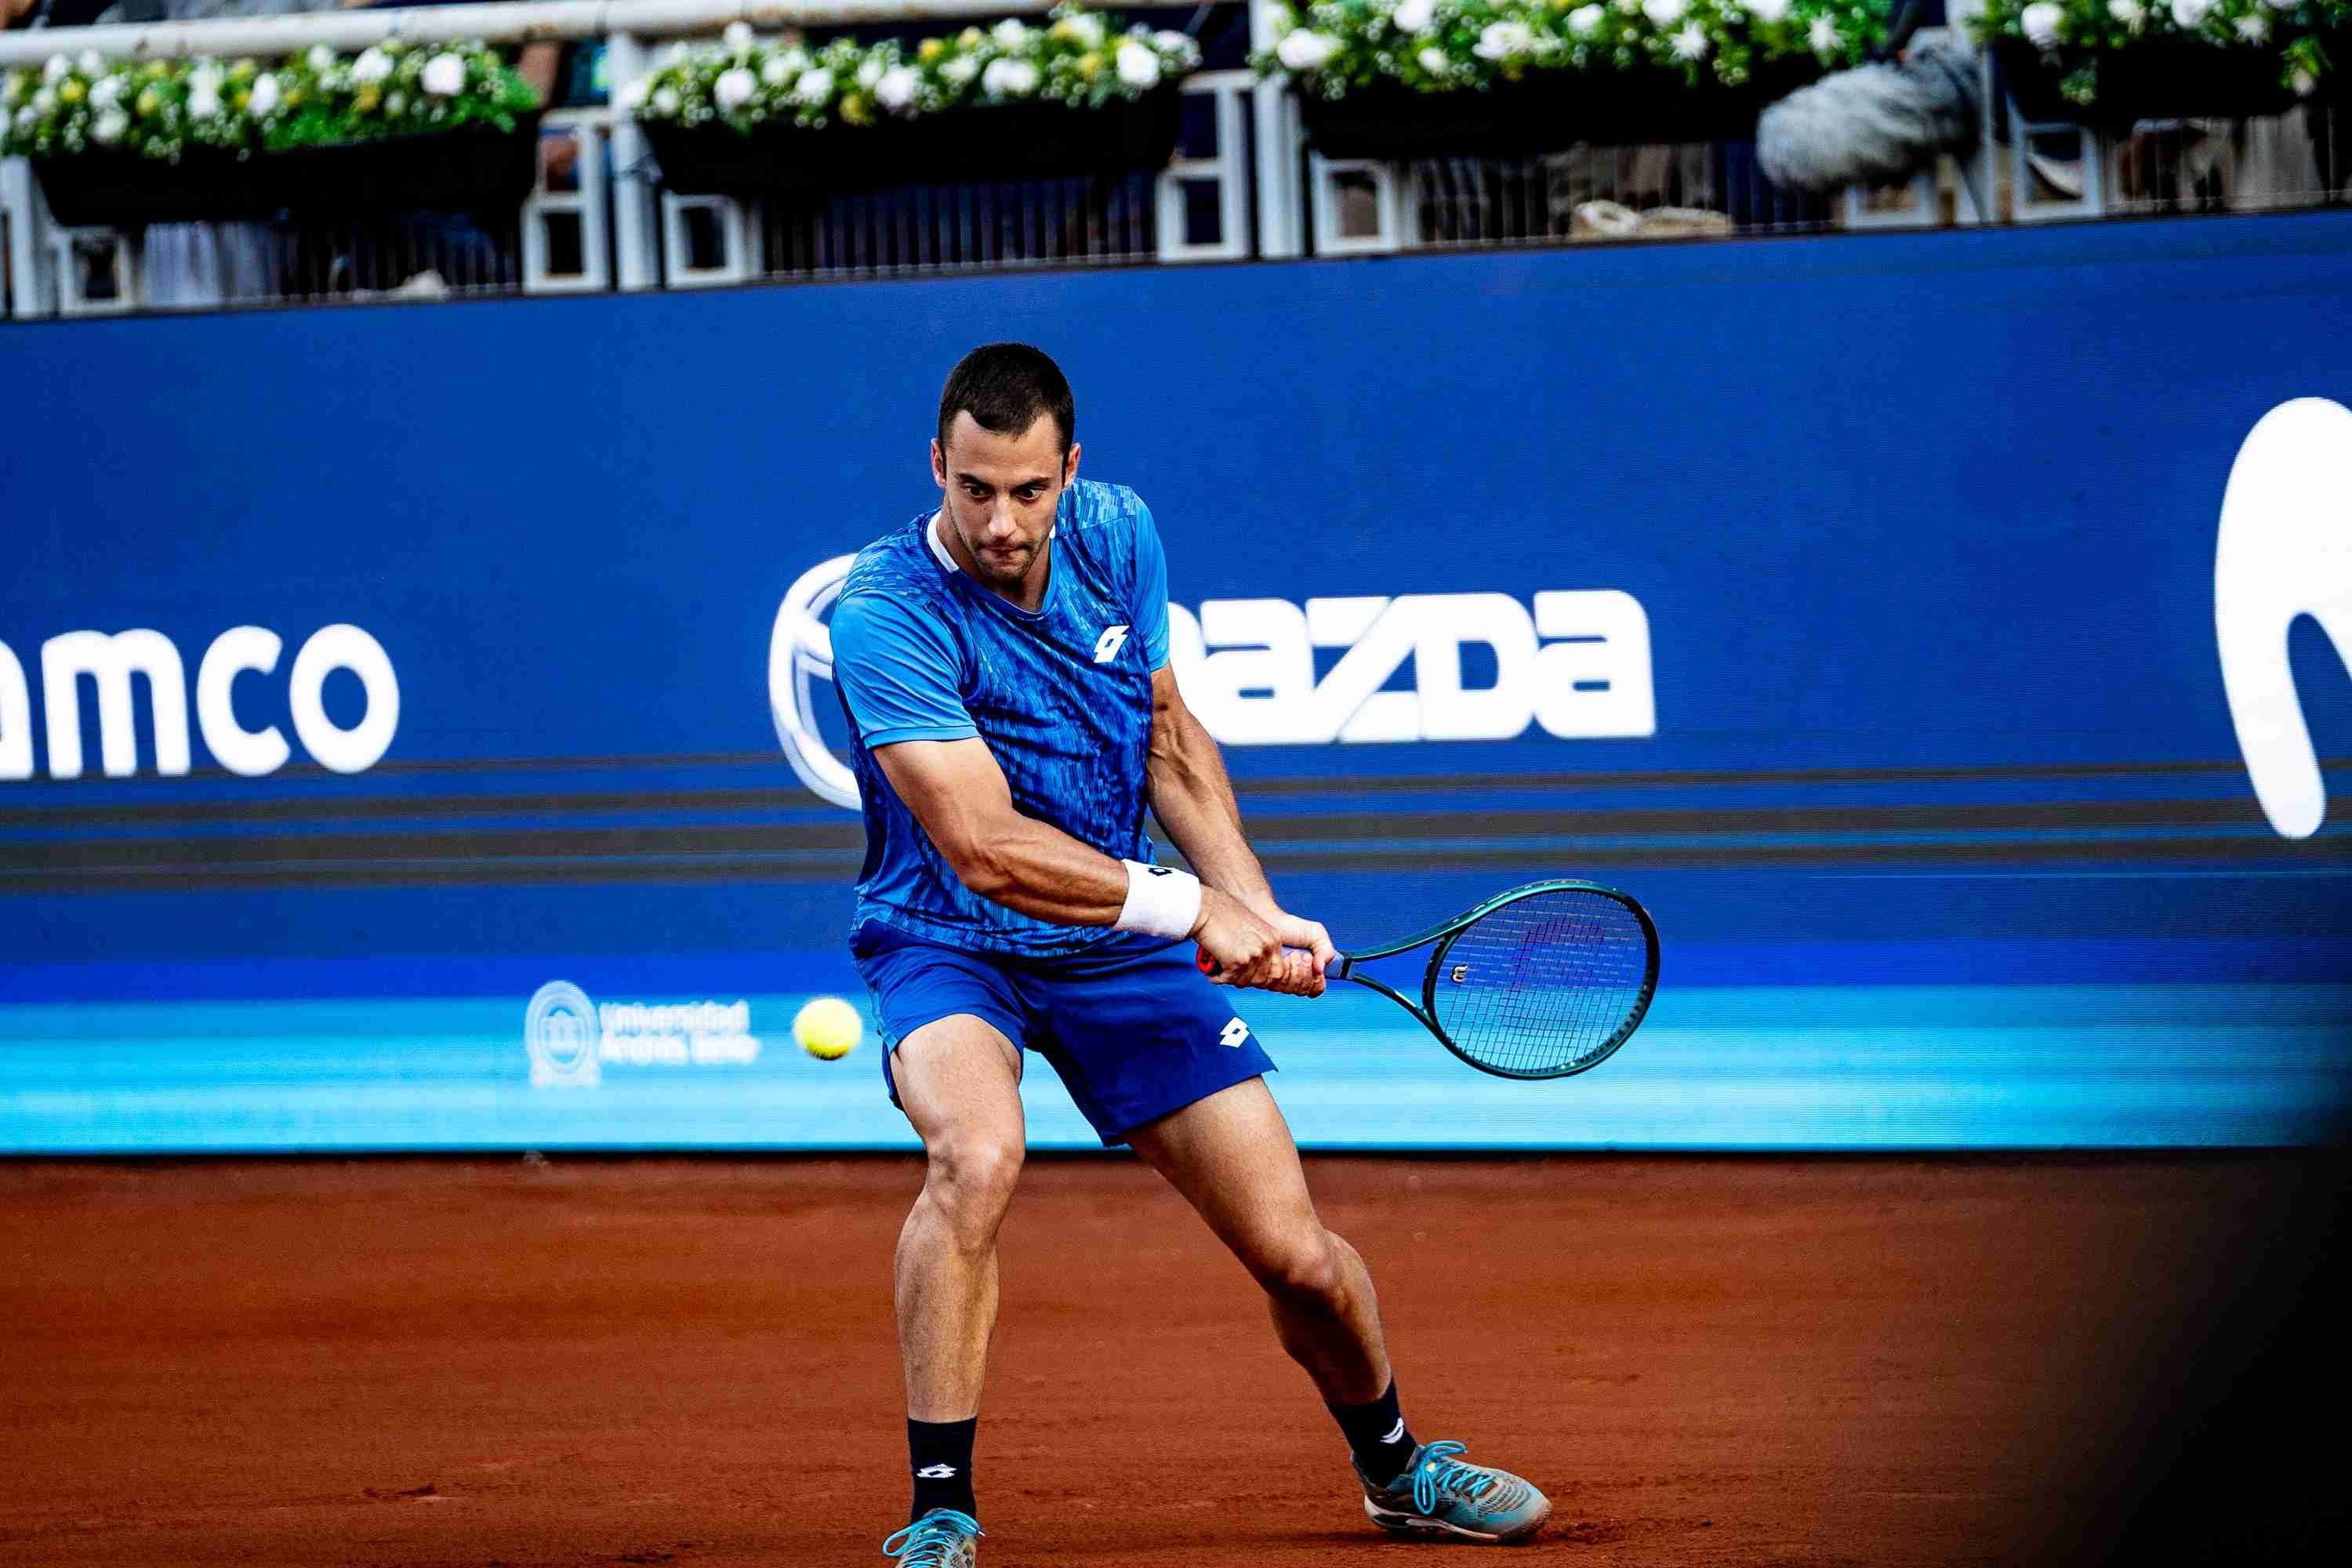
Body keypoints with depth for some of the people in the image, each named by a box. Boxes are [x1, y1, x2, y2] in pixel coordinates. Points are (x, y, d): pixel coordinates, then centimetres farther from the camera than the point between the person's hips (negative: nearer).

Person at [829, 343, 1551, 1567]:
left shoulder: (1116, 536, -5)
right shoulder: (886, 613, -24)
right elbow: (984, 848, -28)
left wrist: (1257, 911, -1)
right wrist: (1193, 909, -26)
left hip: (1117, 949, 5)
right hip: (949, 946, -5)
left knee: (1299, 1259, 2)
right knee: (976, 1157, -37)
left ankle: (1395, 1468, 33)